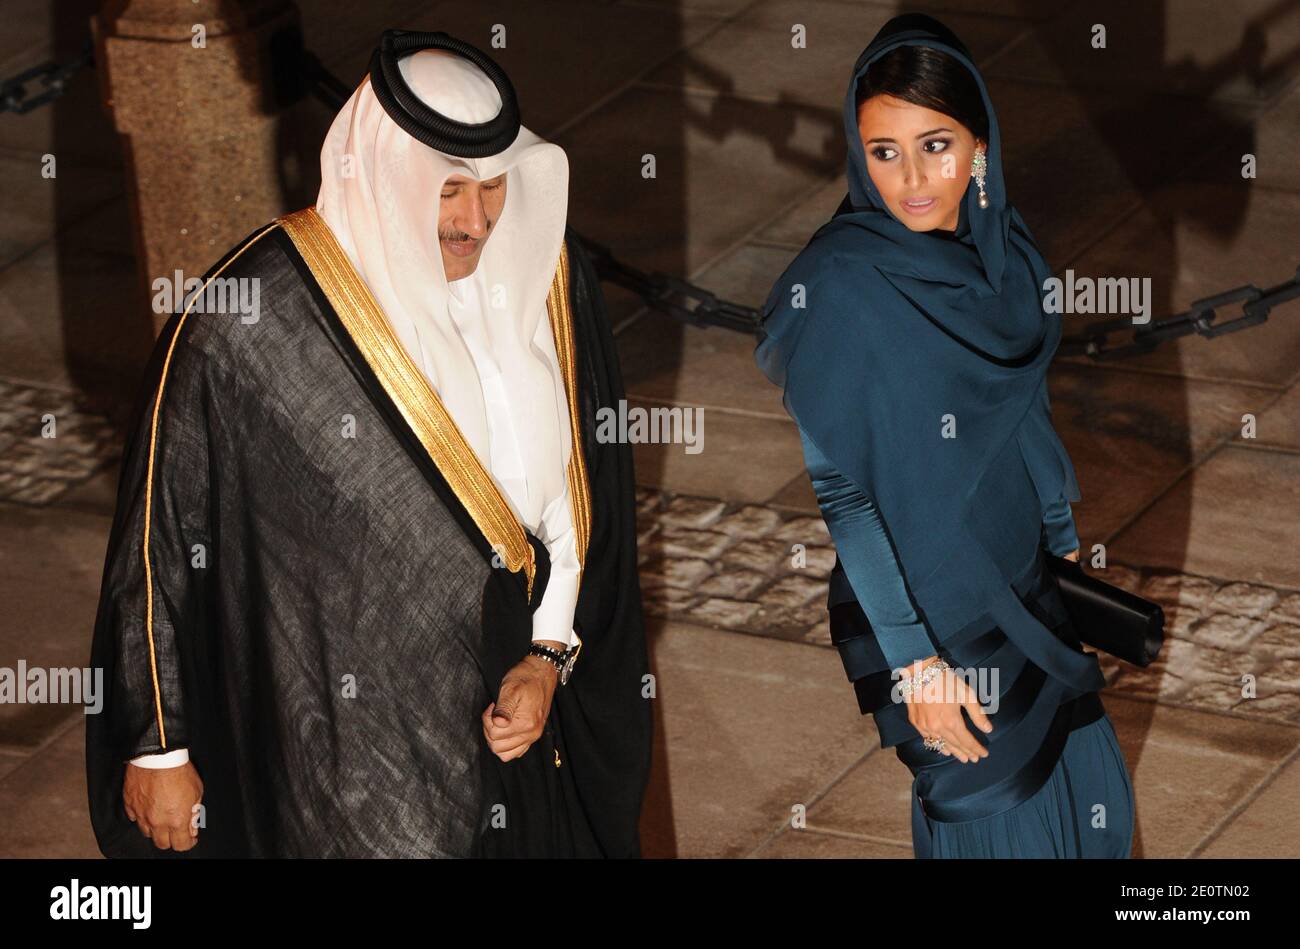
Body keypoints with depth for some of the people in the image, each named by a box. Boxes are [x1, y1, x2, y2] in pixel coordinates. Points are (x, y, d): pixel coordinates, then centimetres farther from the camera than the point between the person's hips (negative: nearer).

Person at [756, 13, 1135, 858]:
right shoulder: (834, 287, -24)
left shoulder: (1005, 249, -4)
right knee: (996, 823, 7)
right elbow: (829, 490, -21)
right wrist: (913, 661, -22)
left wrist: (1068, 544, 16)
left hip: (1026, 598, 7)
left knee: (1093, 804, 19)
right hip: (925, 619, -6)